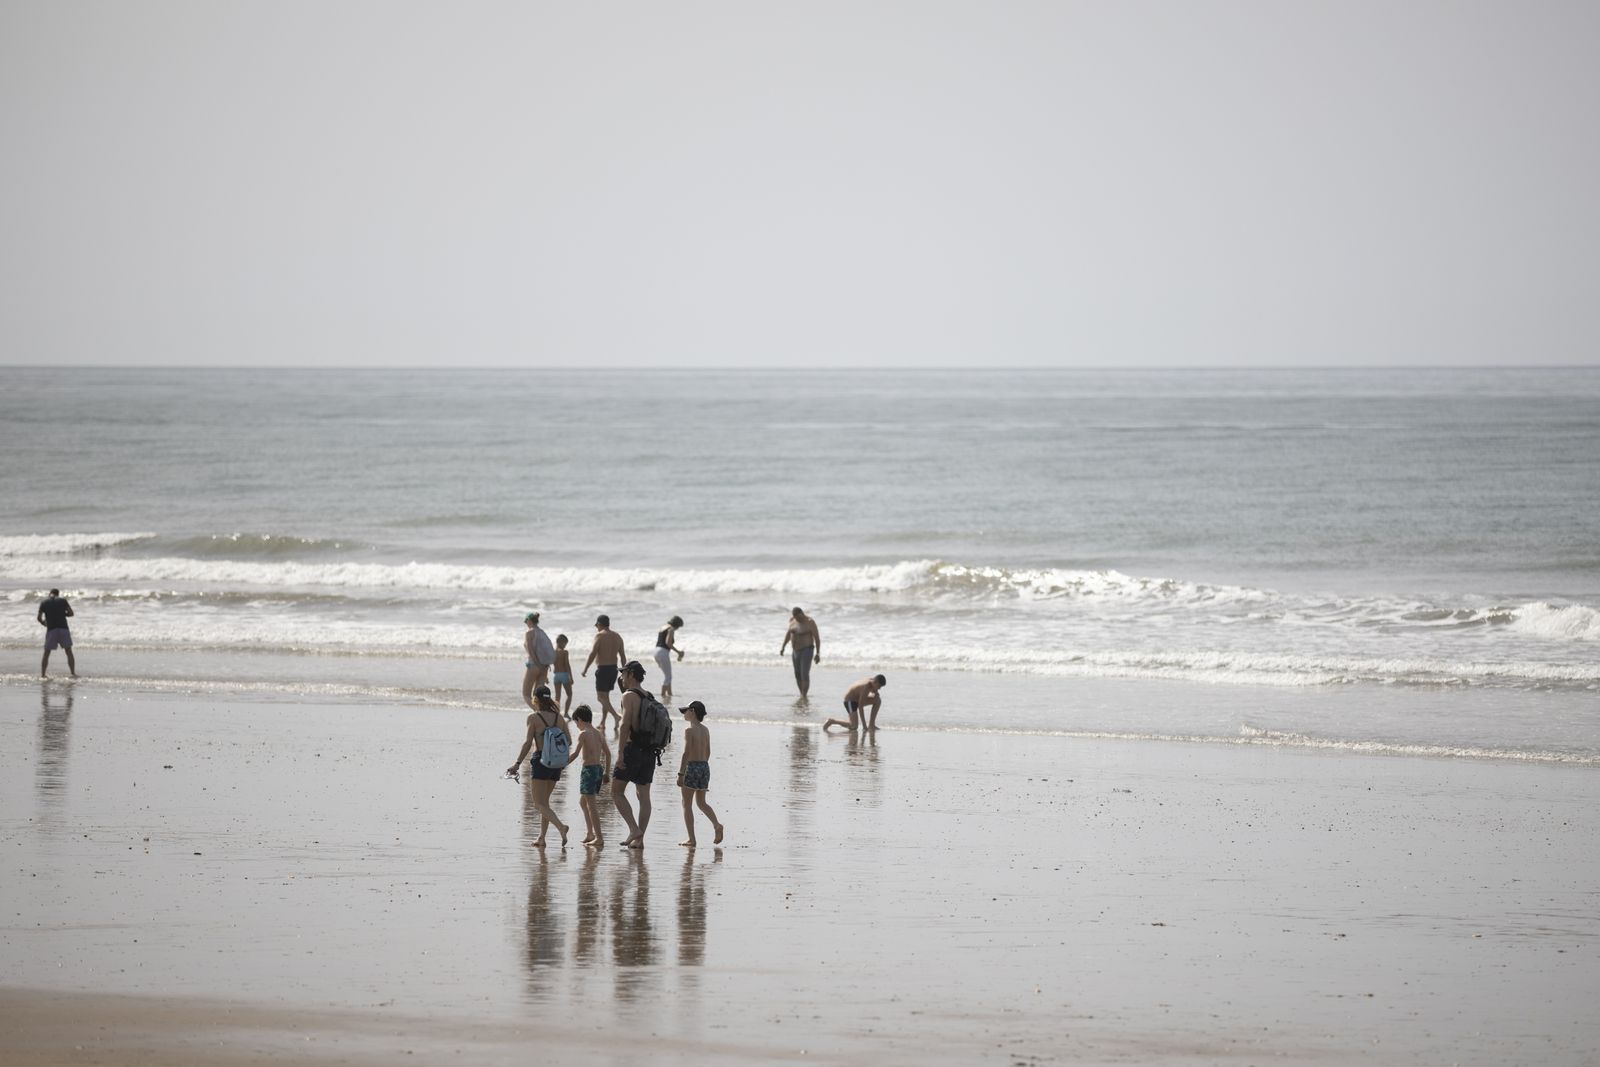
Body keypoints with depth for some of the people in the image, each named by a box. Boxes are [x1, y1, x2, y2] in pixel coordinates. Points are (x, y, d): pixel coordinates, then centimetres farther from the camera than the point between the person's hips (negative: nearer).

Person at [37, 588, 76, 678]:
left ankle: (42, 674, 5)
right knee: (69, 652, 7)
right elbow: (71, 613, 3)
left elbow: (39, 617, 1)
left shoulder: (44, 602, 5)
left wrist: (43, 623, 21)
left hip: (51, 630, 0)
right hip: (63, 628, 0)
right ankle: (73, 673, 4)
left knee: (46, 653, 9)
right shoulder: (62, 600, 4)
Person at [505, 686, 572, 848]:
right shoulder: (559, 717, 7)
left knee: (539, 803, -3)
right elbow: (569, 741, 6)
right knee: (545, 801, 17)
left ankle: (561, 826, -25)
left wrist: (517, 764, -9)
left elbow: (528, 743, -12)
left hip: (540, 761, -6)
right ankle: (541, 839, 15)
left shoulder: (533, 717, -7)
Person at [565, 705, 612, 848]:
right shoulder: (599, 734, 12)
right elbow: (607, 753, 15)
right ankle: (590, 834, 23)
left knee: (591, 804, -6)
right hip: (599, 768, 8)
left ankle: (599, 838, -10)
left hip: (588, 768, -8)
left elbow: (575, 754, -15)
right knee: (582, 801, 22)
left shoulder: (583, 734, -10)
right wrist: (607, 772, 21)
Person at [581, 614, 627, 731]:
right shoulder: (617, 636, 10)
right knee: (605, 696, 16)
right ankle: (602, 723, 19)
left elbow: (592, 654, -16)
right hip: (613, 668, 7)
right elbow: (623, 656, 11)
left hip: (603, 669, -7)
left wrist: (585, 669, -11)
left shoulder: (600, 636, -11)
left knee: (601, 697, -5)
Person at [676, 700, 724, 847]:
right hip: (705, 767, 7)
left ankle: (691, 839, 0)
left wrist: (680, 774, -17)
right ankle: (717, 825, -2)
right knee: (701, 802, 19)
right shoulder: (705, 730, 9)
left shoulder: (689, 731, -14)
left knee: (687, 804, 2)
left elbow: (686, 754, -18)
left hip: (692, 767, -7)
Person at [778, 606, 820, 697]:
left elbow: (817, 637, -16)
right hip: (796, 651, 7)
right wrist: (783, 647, 8)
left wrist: (818, 653, -19)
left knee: (805, 674, -15)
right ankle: (801, 695, 23)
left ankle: (804, 696, -14)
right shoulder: (793, 620, 2)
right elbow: (788, 633, 14)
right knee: (798, 675, 11)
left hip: (807, 651, -7)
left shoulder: (810, 622, -18)